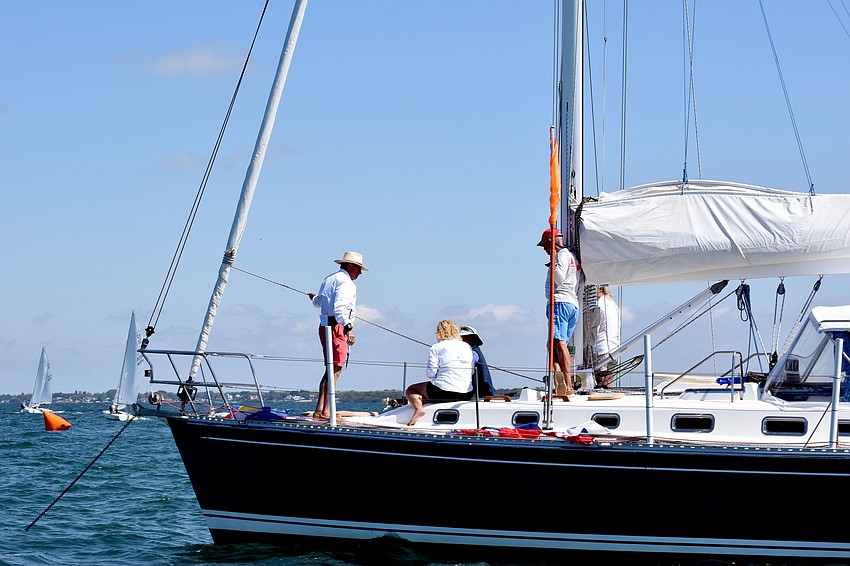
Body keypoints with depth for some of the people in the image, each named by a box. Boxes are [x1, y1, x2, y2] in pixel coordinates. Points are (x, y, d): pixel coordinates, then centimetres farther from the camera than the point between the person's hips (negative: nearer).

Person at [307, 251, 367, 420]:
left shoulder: (327, 279, 19)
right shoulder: (345, 282, -10)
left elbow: (318, 302, 33)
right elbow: (339, 307, -24)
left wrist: (315, 298, 57)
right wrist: (349, 328, -29)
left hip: (324, 327, 10)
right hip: (337, 328, -10)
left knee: (330, 370, 14)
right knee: (335, 370, -10)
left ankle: (319, 410, 12)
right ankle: (326, 412, -15)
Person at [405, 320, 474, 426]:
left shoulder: (436, 348, -1)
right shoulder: (467, 347, 14)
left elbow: (430, 373, -6)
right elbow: (472, 371, 15)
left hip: (443, 392, -6)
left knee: (410, 390, 14)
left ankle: (418, 408, -14)